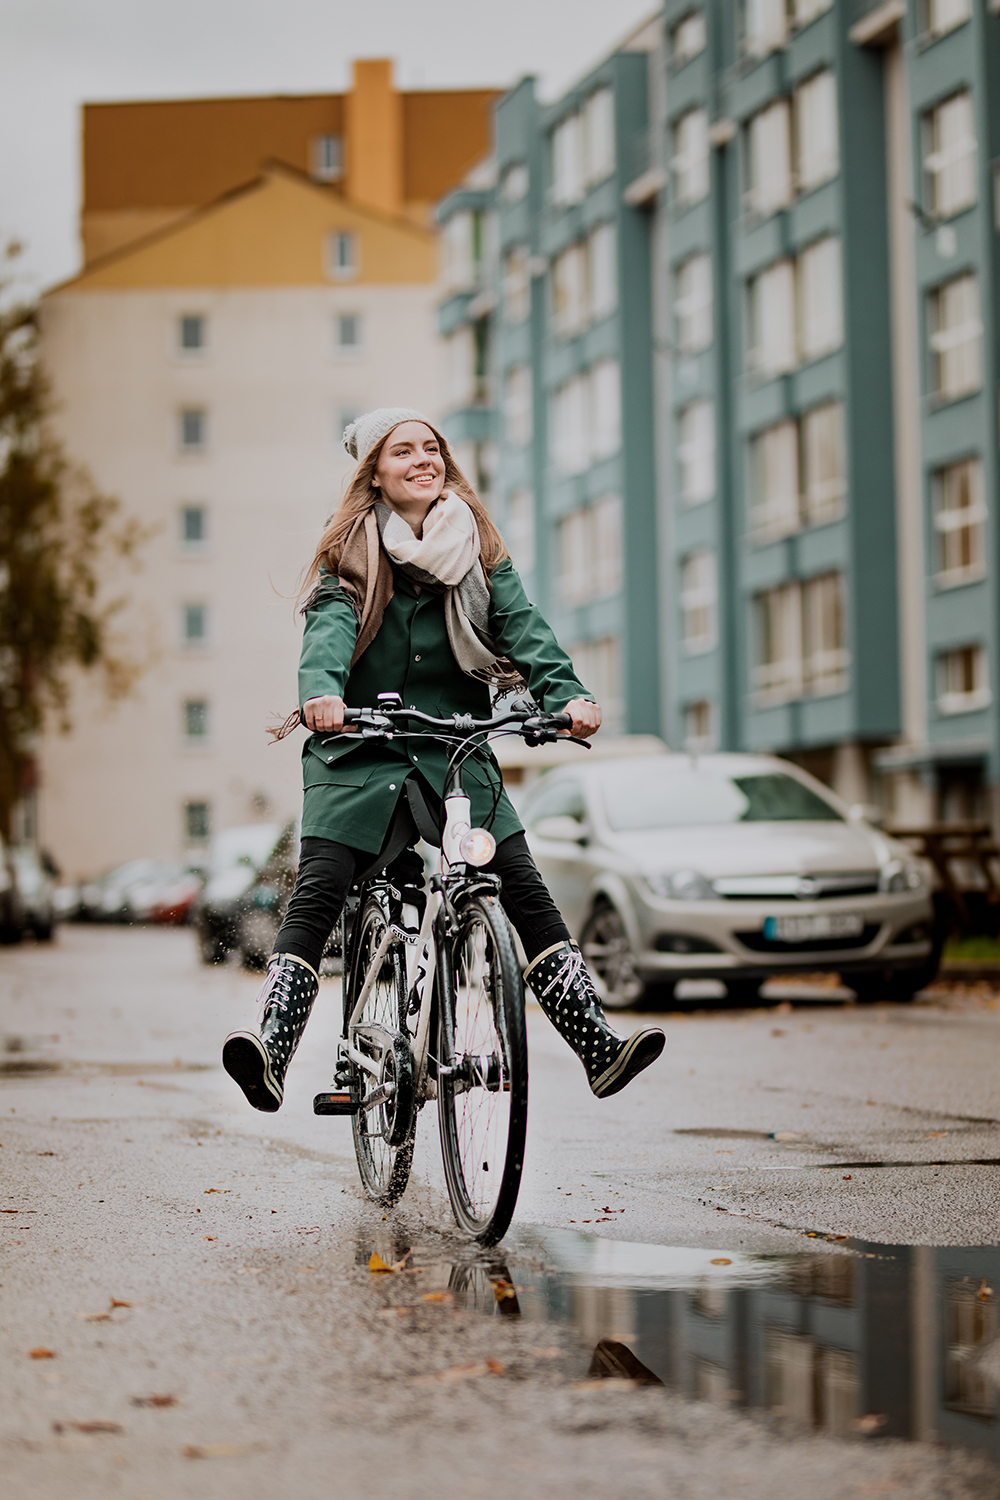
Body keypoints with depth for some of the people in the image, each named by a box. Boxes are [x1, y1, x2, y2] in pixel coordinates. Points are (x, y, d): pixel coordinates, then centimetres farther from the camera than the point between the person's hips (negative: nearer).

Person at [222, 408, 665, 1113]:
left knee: (525, 888, -10)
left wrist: (569, 695, -23)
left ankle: (598, 1046, -10)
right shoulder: (350, 553, 3)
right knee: (317, 896, -17)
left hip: (457, 751, 2)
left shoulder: (479, 550, 10)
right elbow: (330, 627, -15)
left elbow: (524, 629, -3)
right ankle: (270, 1055, -22)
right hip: (360, 753, -2)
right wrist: (322, 692, -37)